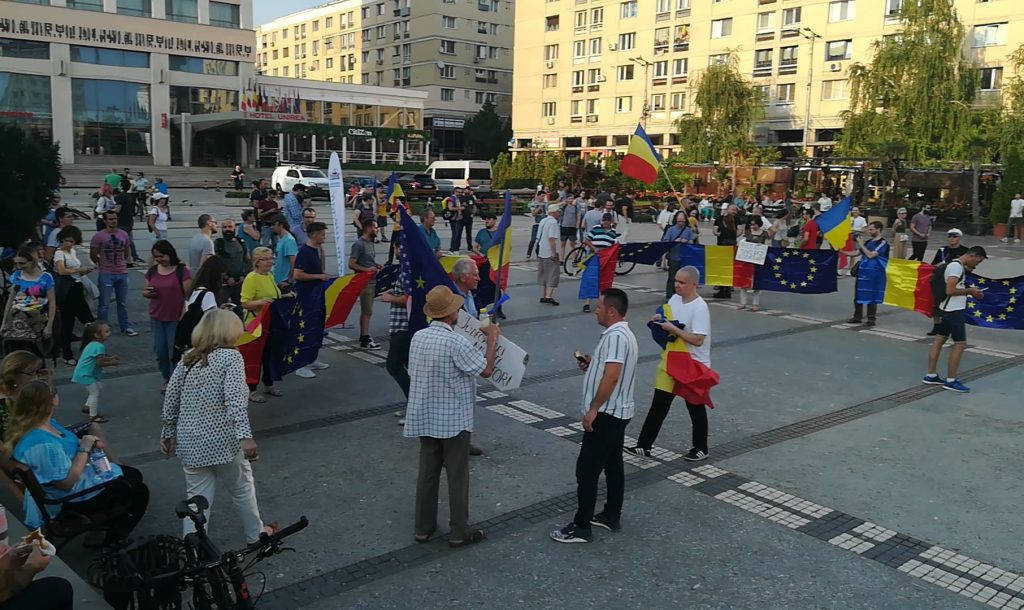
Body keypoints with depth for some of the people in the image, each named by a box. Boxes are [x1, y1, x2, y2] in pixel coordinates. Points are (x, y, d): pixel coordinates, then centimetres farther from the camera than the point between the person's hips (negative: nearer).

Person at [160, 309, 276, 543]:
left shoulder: (187, 358, 7)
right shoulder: (231, 356, -10)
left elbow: (171, 397, 8)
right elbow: (235, 399, -22)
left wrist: (168, 432, 18)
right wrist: (245, 436, -29)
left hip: (190, 442, 5)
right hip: (222, 441, -4)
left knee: (197, 497, 11)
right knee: (242, 489, 17)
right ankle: (255, 534, 35)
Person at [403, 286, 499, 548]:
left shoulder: (417, 337, -2)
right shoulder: (456, 342, -22)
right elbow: (486, 370, -14)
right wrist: (492, 339, -3)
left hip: (424, 418, 6)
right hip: (454, 420, -6)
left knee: (427, 472, 16)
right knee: (457, 476, 7)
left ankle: (423, 527, 25)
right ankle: (459, 532, 16)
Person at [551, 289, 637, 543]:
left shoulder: (615, 336, -21)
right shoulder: (622, 334, 13)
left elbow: (612, 376, -29)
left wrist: (593, 409, -23)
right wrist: (591, 364, 8)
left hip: (606, 414, -11)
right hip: (617, 412, 11)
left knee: (587, 469, -4)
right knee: (613, 465, 17)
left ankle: (581, 527, 3)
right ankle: (612, 517, 27)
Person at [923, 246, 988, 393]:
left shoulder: (958, 265, 13)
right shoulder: (956, 266, -19)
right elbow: (950, 290, -25)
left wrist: (970, 291, 10)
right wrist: (969, 290, -14)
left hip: (946, 309, 10)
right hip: (954, 311, -10)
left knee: (940, 339, 12)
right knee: (960, 344, -5)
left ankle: (931, 376, 19)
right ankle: (950, 381, 0)